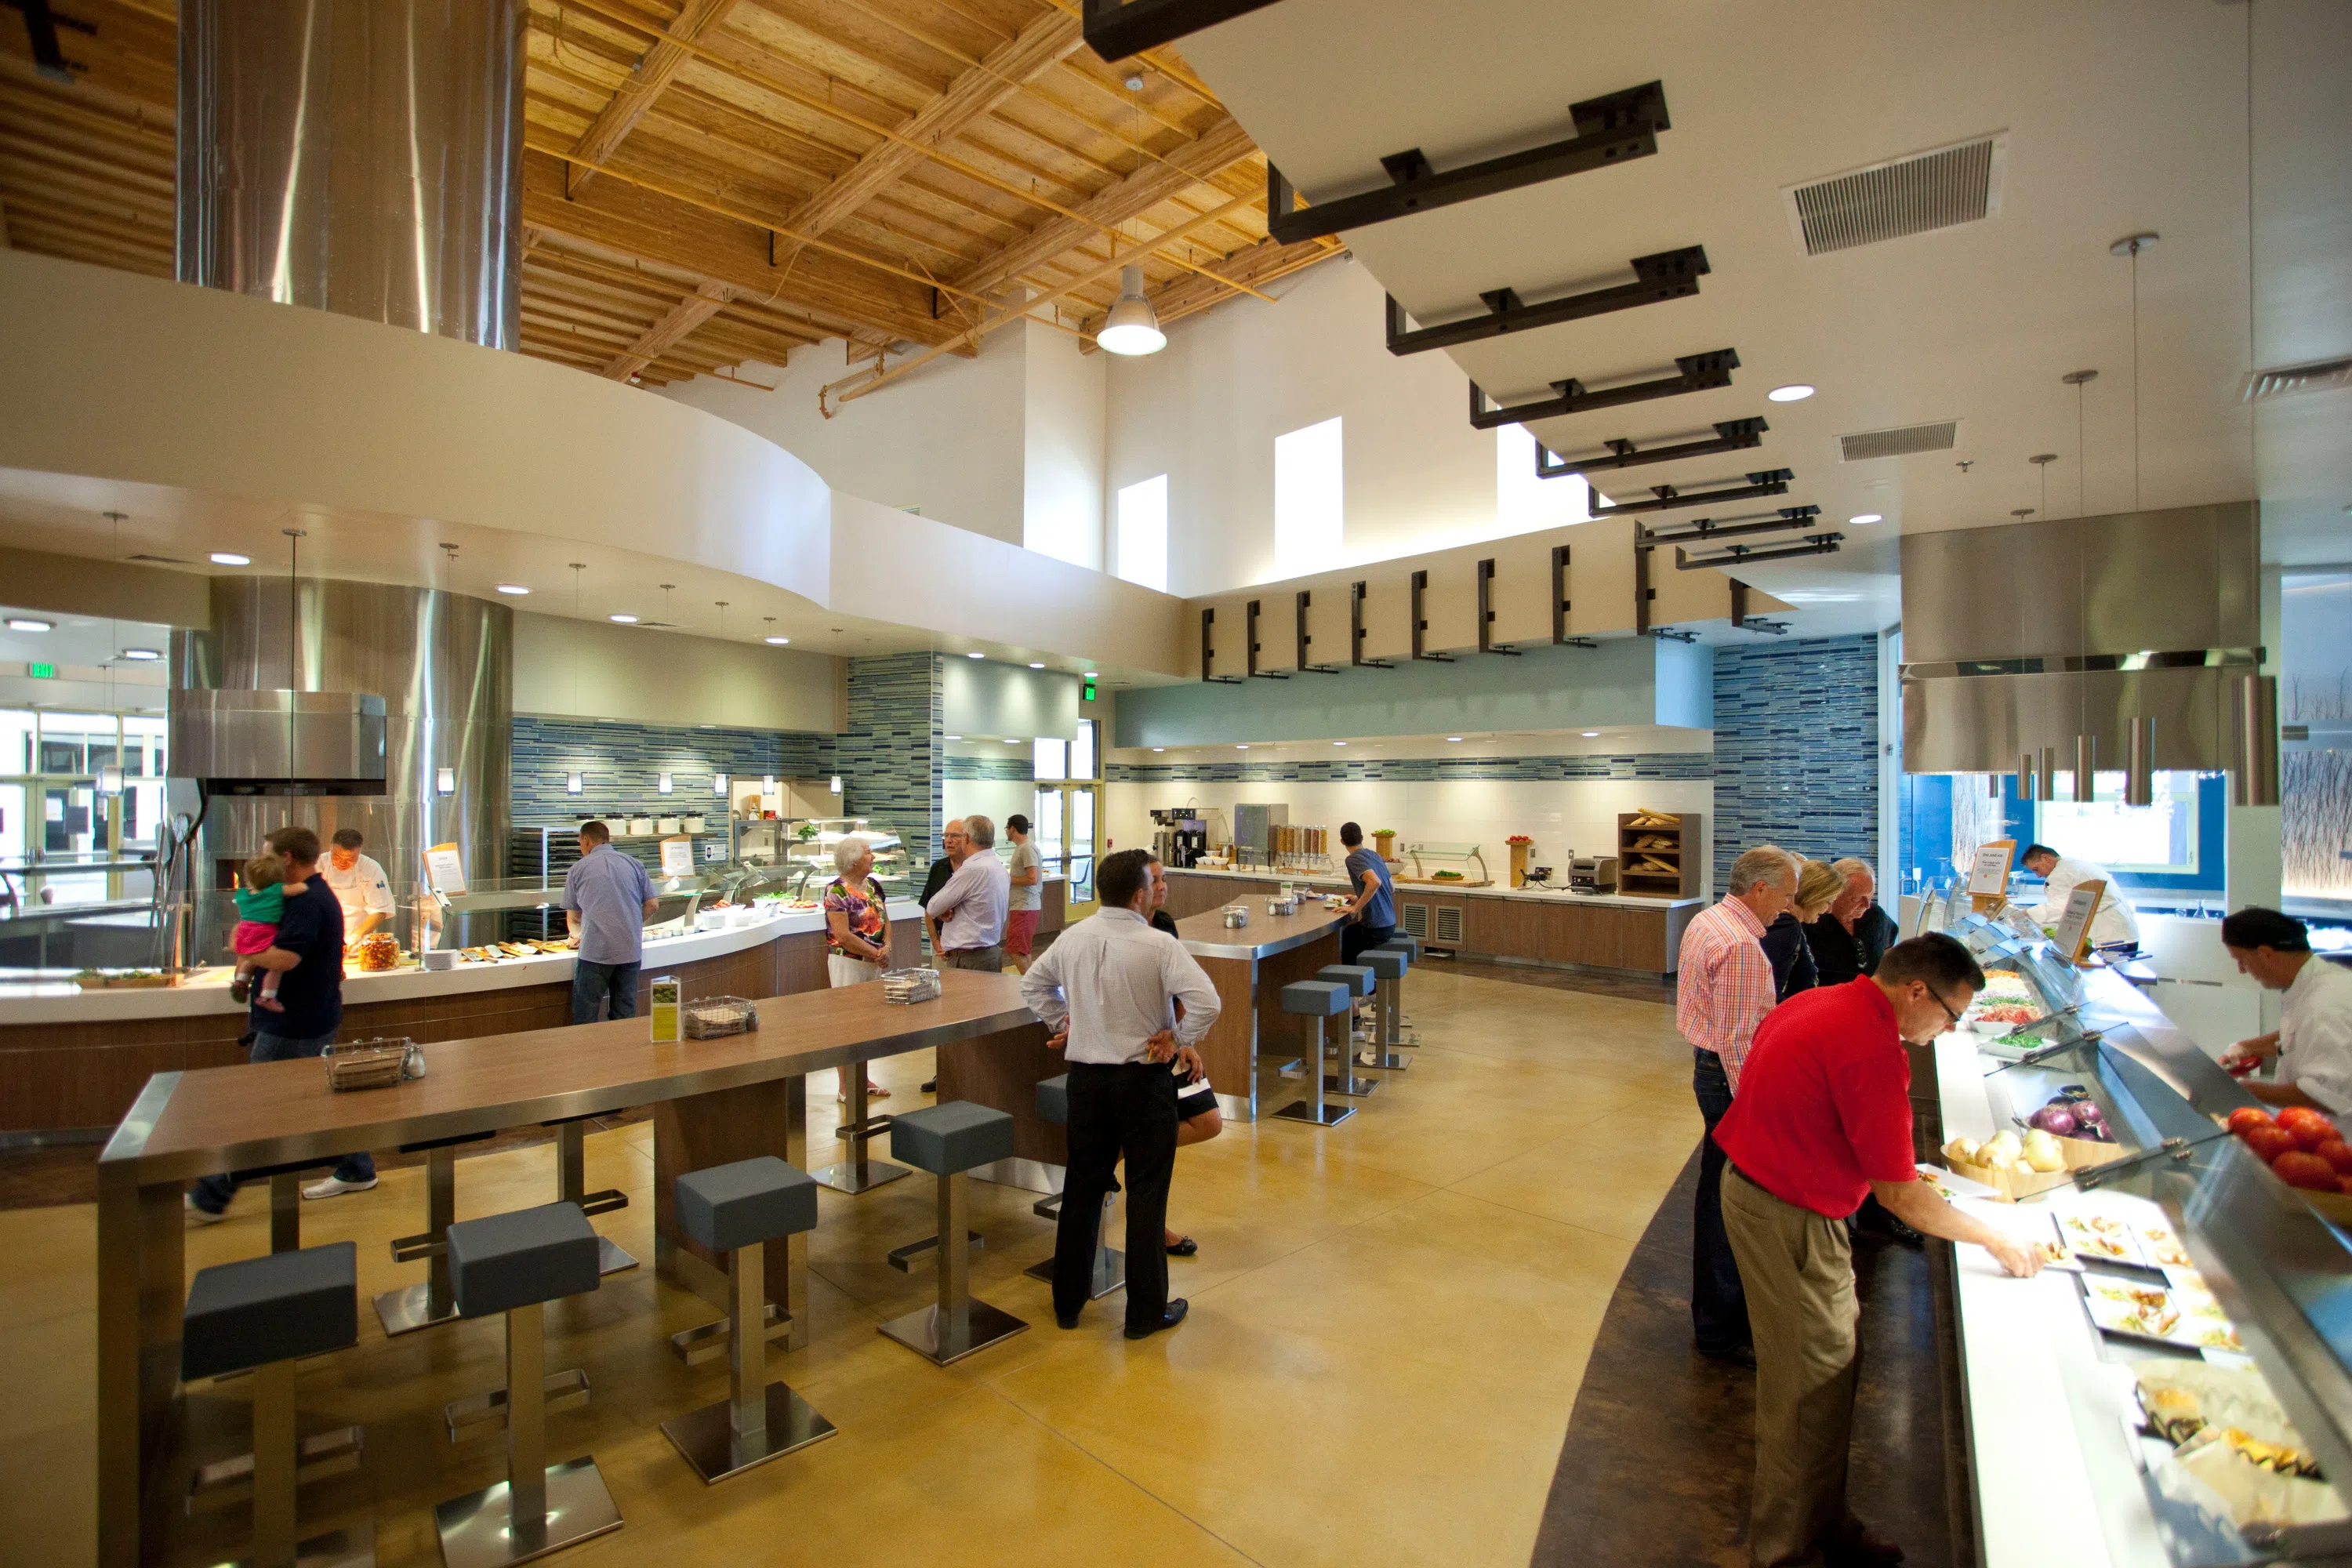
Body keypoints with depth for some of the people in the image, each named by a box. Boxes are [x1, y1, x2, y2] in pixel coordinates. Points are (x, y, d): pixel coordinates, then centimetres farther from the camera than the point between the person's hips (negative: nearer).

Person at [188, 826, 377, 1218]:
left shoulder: (307, 902, -21)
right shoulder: (316, 894, 13)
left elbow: (283, 958, -29)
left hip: (293, 1025, -10)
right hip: (314, 1019, 10)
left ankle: (211, 1199, 10)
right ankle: (356, 1171, 23)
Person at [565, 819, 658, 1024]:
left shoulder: (578, 869, 5)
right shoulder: (634, 864, 9)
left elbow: (572, 917, 13)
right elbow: (653, 904, 7)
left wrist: (577, 934, 33)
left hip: (595, 951, -3)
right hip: (631, 951, 3)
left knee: (585, 1021, 6)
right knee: (625, 1016, 11)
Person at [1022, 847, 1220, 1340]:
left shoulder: (1073, 938, -1)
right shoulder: (1159, 944, -18)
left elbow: (1032, 985, 14)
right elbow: (1206, 1001, -26)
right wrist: (1181, 1041, -11)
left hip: (1085, 1075, 5)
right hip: (1144, 1079, -5)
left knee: (1083, 1186, 18)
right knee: (1146, 1195, 9)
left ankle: (1068, 1302, 32)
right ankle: (1146, 1311, 21)